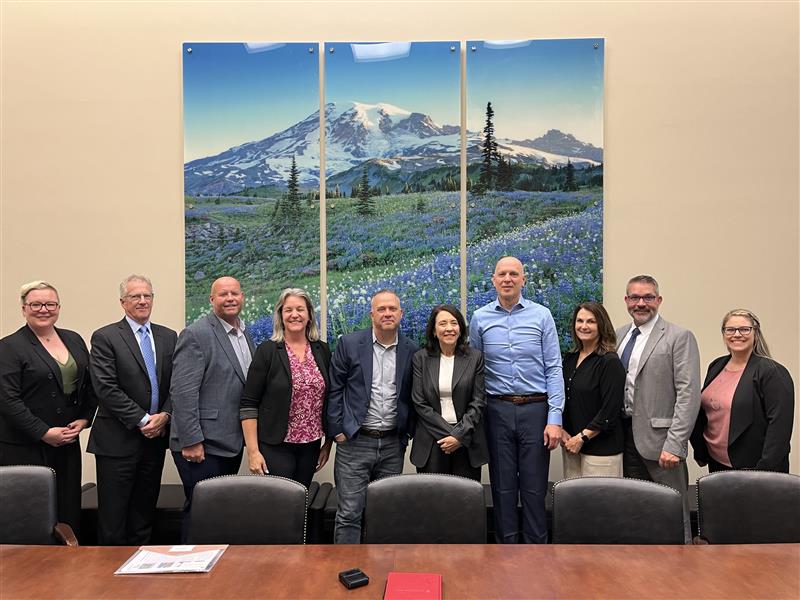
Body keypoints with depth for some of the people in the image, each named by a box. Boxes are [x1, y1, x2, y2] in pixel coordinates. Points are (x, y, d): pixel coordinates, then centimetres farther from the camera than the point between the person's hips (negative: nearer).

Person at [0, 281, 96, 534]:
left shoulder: (74, 340, 11)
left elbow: (90, 385, 15)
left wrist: (84, 419, 1)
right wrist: (44, 433, -15)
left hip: (68, 443, 5)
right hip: (25, 448, -5)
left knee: (69, 511, 8)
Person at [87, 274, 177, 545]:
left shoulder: (168, 337, 9)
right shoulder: (105, 337, -5)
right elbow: (106, 388, -12)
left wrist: (164, 415, -9)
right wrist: (142, 420, -14)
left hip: (156, 436, 4)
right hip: (118, 439, -4)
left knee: (144, 511, 13)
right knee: (113, 515, 3)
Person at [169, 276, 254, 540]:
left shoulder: (245, 335, 12)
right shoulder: (196, 334, -13)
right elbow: (183, 391, -17)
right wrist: (191, 441, -19)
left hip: (232, 443, 8)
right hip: (201, 444, -7)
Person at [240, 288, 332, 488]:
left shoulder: (322, 351, 4)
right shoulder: (267, 351, -6)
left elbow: (330, 402, 10)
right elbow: (249, 405, -8)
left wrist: (329, 442, 9)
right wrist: (253, 451, -12)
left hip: (311, 446, 4)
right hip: (276, 446, -3)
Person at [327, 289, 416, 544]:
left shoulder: (410, 350, 4)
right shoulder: (349, 343, -3)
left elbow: (411, 396, 11)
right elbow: (334, 389, -1)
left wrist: (407, 434, 6)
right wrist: (337, 431, -5)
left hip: (393, 444, 3)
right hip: (355, 442, -2)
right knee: (349, 513, -1)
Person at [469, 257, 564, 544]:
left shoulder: (542, 316, 2)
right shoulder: (480, 318, 5)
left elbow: (553, 369, 0)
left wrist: (554, 418, -7)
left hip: (535, 409, -1)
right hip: (498, 411, 1)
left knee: (534, 486, 4)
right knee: (502, 485, 8)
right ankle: (507, 545, 22)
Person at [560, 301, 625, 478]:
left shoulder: (610, 362, -10)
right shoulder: (570, 359, 9)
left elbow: (610, 412, -15)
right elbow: (561, 399, 13)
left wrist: (581, 438, -13)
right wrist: (561, 431, -1)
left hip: (601, 448, -6)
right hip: (570, 445, 6)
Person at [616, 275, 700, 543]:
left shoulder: (679, 337, -5)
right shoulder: (619, 335, 13)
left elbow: (688, 394, -12)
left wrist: (674, 445, -17)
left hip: (659, 438, -5)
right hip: (626, 436, 5)